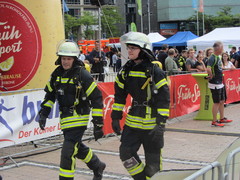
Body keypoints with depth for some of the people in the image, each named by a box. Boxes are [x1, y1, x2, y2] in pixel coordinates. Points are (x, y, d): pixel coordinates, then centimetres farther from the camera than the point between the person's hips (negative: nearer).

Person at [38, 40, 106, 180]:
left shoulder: (82, 74, -15)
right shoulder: (57, 74, 4)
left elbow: (96, 98, -14)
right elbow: (50, 94, 17)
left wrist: (98, 123, -16)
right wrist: (43, 114, 8)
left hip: (79, 118, -8)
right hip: (65, 118, 8)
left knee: (68, 152, -11)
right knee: (77, 147, 22)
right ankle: (98, 166, 45)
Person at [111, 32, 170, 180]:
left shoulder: (155, 71, -13)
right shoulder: (126, 70, 4)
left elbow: (164, 99, -13)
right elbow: (119, 95, 12)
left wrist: (161, 124, -18)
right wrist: (116, 117, 9)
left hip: (152, 122, -5)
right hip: (133, 121, 5)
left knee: (153, 159, 5)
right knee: (126, 153, 2)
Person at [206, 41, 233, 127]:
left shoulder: (218, 57, 11)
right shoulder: (212, 58, -20)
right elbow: (208, 69, -36)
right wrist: (211, 76, -21)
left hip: (220, 83, 10)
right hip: (215, 84, -10)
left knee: (222, 101, 16)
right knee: (217, 102, -3)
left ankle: (222, 118, 27)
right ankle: (214, 121, 6)